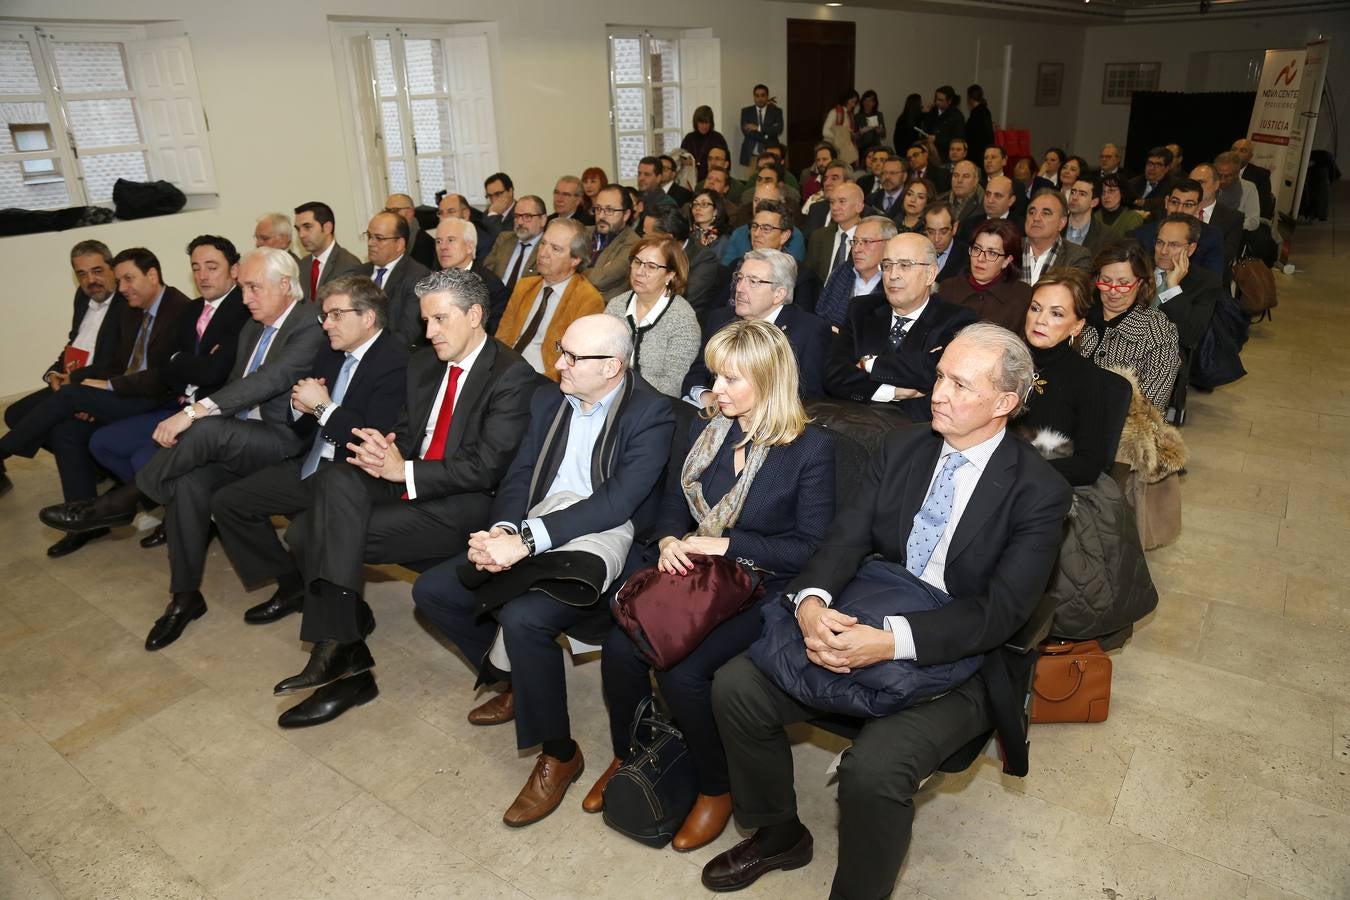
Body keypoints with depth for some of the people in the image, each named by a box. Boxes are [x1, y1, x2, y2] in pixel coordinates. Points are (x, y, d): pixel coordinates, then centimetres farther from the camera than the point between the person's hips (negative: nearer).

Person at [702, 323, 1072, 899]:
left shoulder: (1040, 492, -12)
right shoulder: (900, 448, 3)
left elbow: (1001, 610, -20)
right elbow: (847, 539, -3)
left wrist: (892, 640, -35)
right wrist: (811, 602, -25)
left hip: (962, 662, -5)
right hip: (858, 630, 5)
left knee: (874, 766, -30)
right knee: (735, 685, -8)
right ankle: (778, 834, 17)